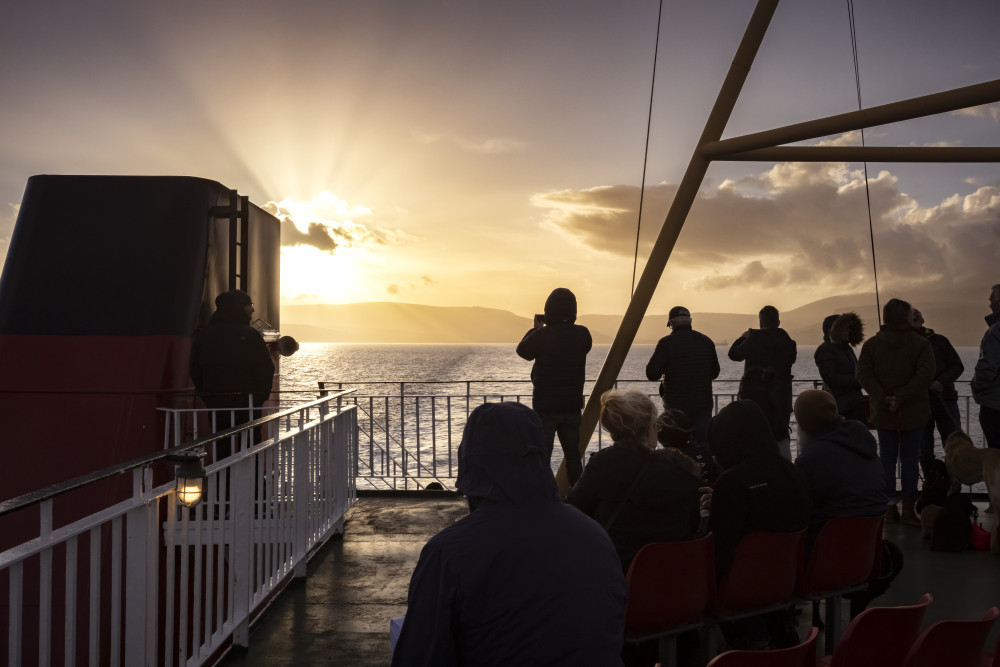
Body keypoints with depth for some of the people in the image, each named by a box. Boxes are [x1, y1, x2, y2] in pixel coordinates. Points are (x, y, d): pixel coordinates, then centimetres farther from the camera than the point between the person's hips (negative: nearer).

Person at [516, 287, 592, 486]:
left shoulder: (542, 335, -16)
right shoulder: (582, 334, -6)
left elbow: (523, 351, 1)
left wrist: (535, 329, 16)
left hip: (545, 405, -3)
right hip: (572, 406, 4)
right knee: (573, 454, 16)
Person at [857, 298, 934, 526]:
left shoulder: (871, 344, 2)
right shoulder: (920, 343, -4)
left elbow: (864, 373, -7)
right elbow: (925, 374, -15)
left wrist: (882, 398, -11)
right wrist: (901, 397, -14)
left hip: (883, 412, 2)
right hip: (913, 412, -2)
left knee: (887, 458, 8)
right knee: (909, 459, 4)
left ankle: (890, 508, 8)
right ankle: (908, 509, 3)